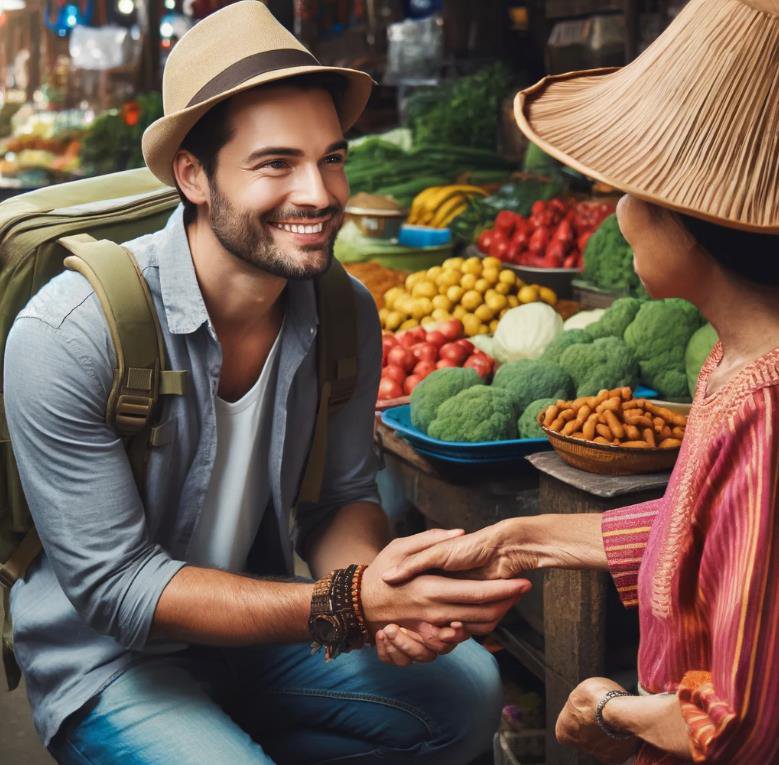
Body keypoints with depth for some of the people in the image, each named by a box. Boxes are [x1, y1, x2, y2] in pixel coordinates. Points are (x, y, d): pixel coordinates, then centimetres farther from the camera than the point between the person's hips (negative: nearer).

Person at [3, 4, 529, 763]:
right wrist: (350, 603, -34)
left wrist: (384, 603, -24)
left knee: (466, 688, -10)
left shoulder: (347, 312, -9)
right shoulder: (66, 335, -26)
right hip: (109, 664, -5)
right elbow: (115, 586, -24)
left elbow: (341, 499, 1)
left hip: (260, 628, 5)